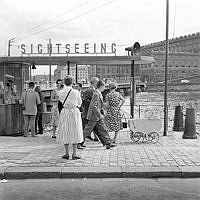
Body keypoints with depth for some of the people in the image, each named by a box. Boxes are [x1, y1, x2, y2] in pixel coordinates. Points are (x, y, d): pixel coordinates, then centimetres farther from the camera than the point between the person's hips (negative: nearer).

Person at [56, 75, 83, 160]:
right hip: (74, 112, -2)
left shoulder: (61, 93, -4)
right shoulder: (76, 92, -9)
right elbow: (79, 103, 4)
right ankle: (74, 154, 6)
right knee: (75, 133, 5)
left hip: (65, 112, 2)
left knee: (65, 133, 11)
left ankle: (67, 154, 15)